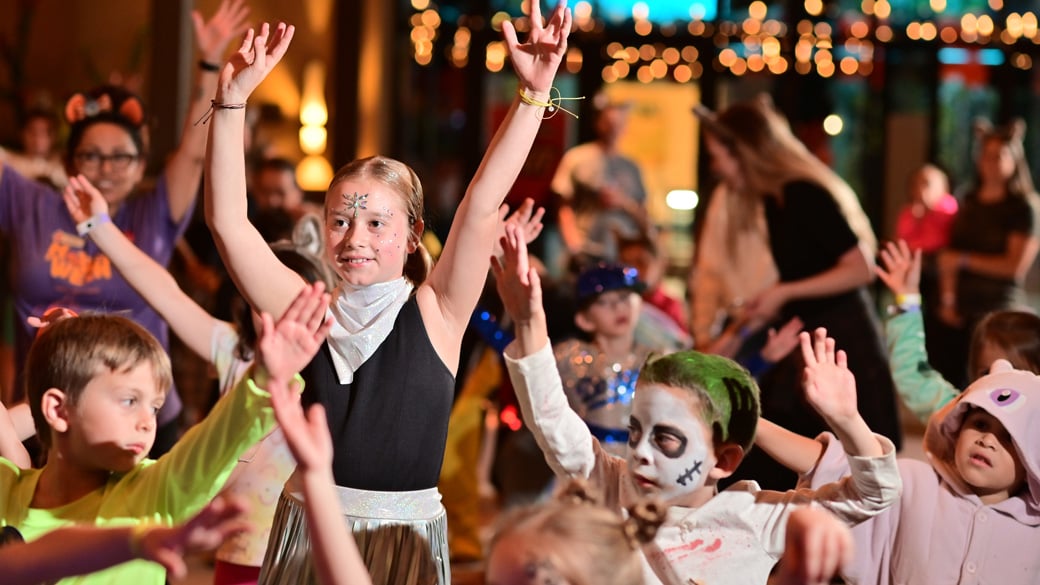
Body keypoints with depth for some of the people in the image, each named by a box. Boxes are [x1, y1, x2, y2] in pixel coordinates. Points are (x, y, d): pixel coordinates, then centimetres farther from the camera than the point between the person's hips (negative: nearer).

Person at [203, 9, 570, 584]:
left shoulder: (434, 314, -2)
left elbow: (481, 206, -10)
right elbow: (228, 221, -4)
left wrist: (533, 94, -17)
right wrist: (232, 100, -11)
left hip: (407, 535, -1)